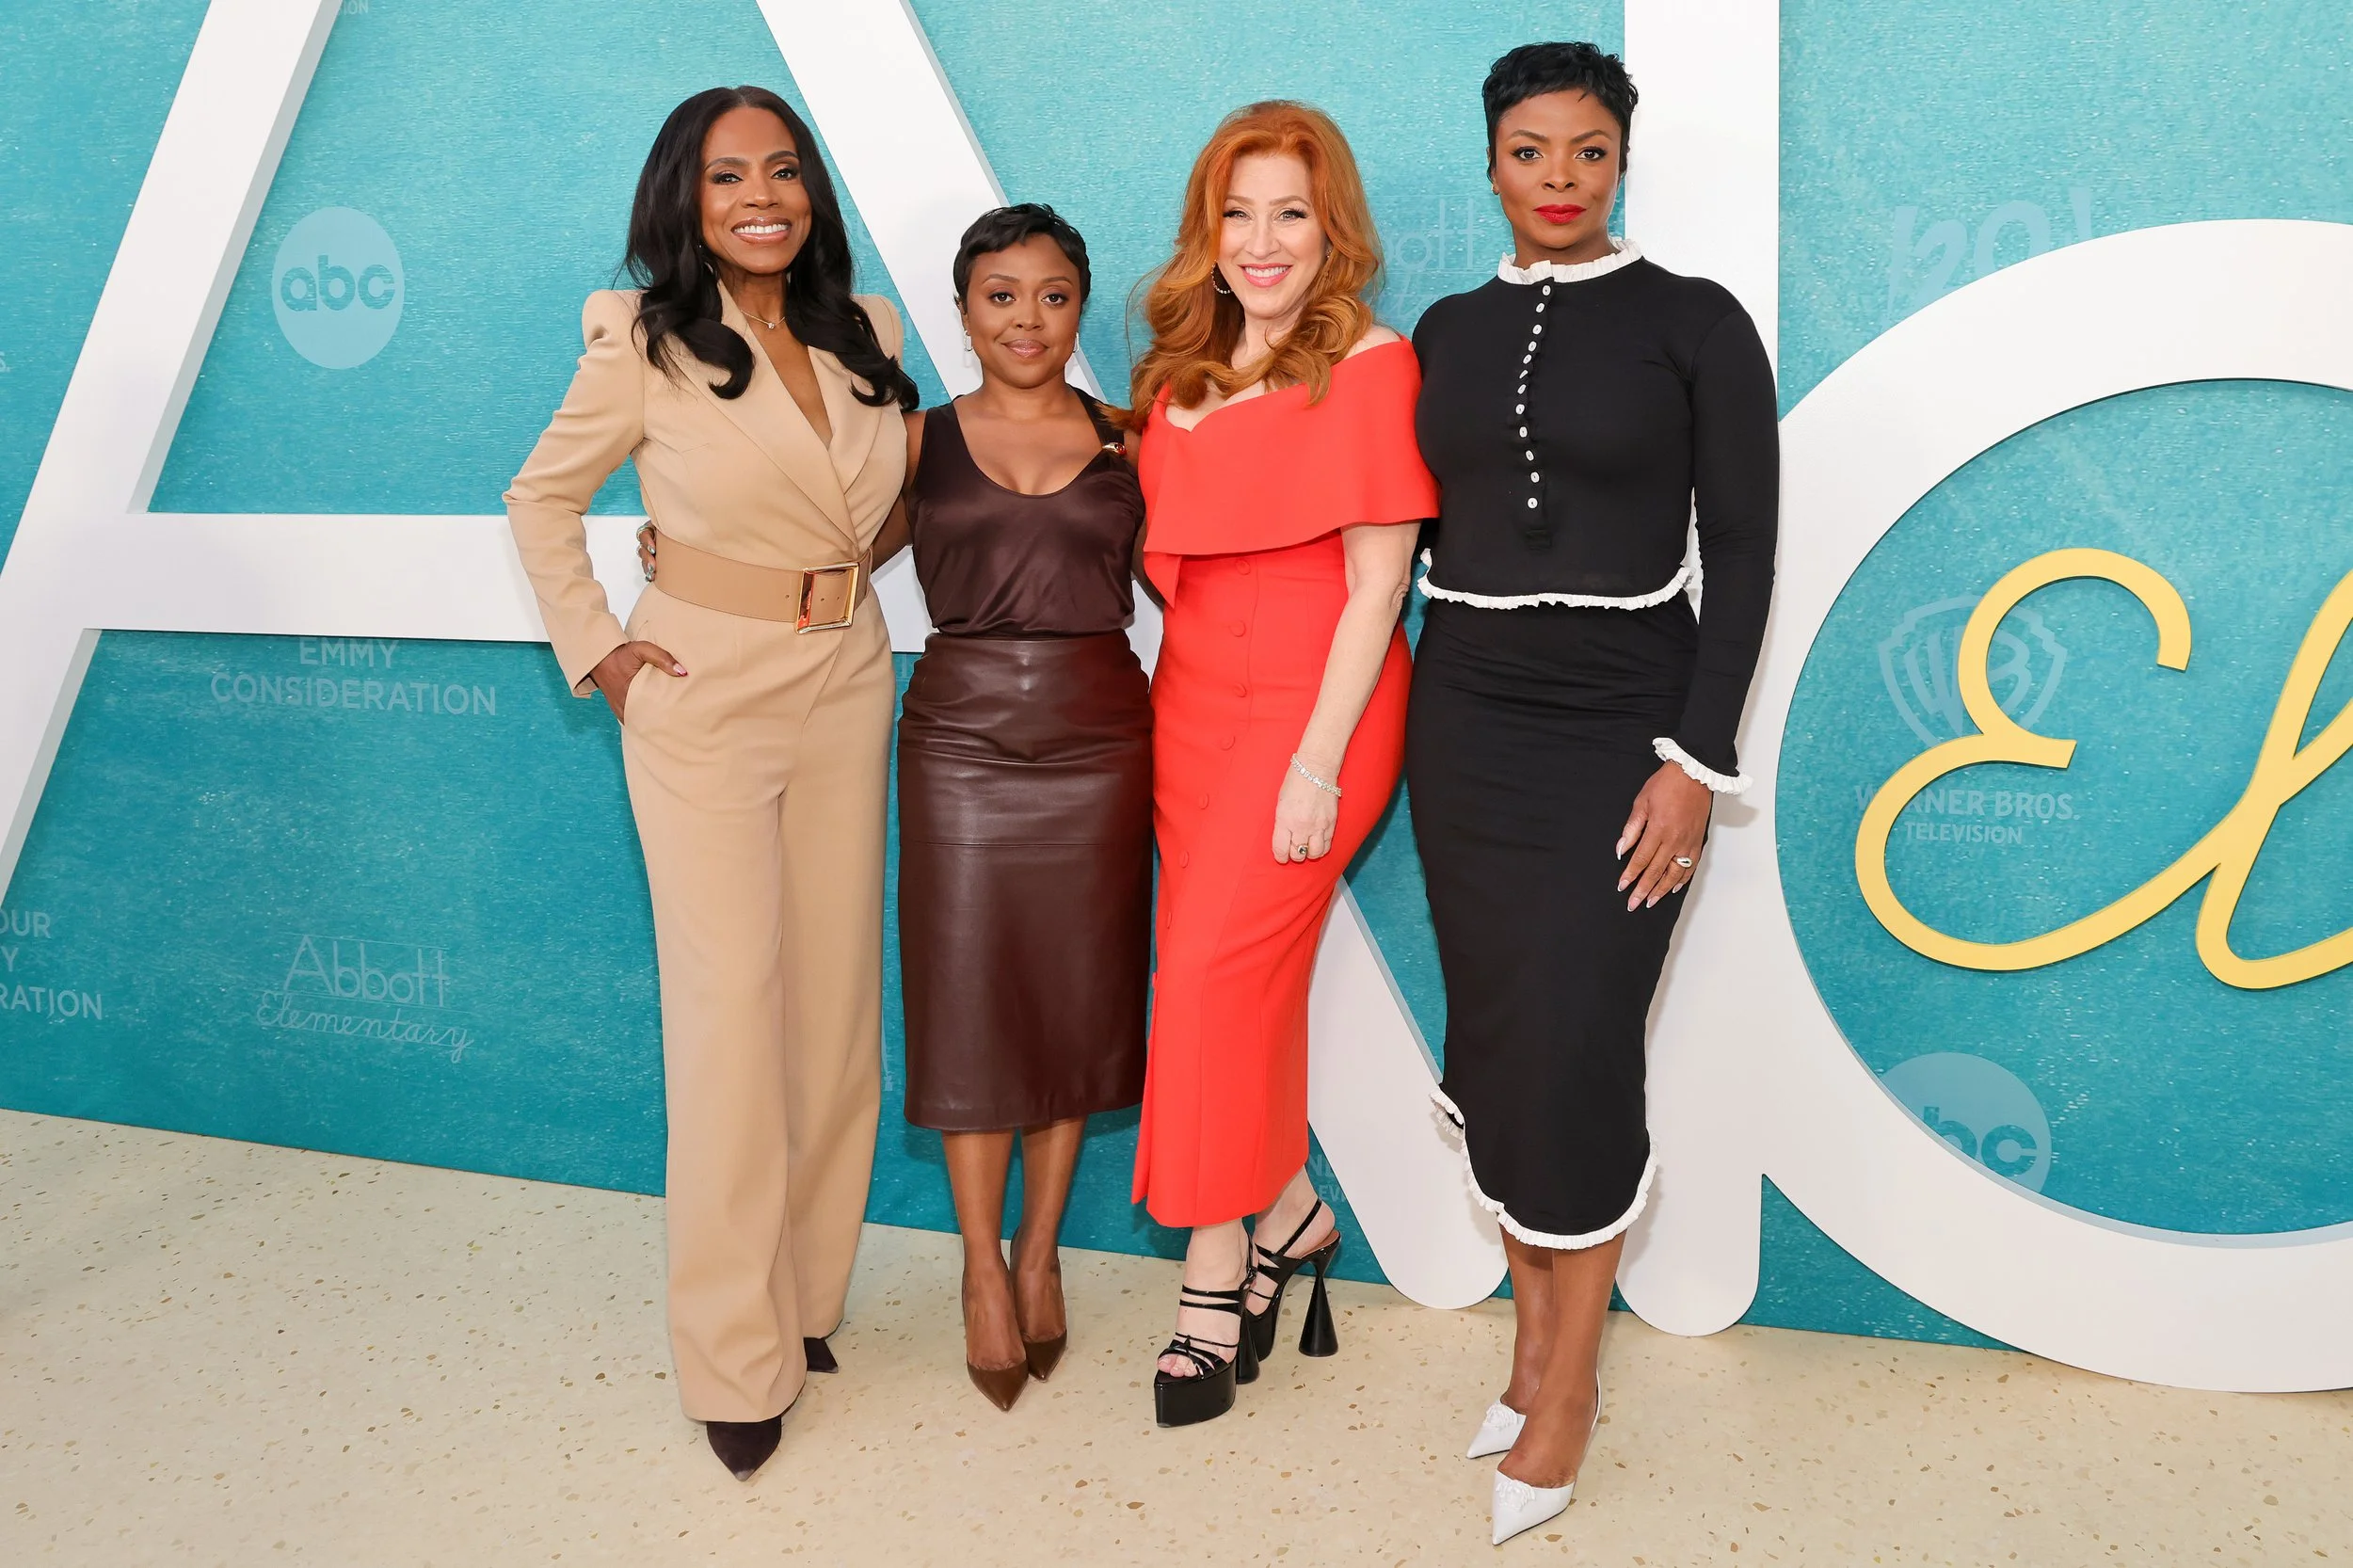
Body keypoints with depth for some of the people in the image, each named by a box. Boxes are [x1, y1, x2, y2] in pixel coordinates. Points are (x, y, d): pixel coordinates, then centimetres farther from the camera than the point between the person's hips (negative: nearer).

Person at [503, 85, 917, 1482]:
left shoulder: (870, 336, 5)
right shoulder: (647, 345, -7)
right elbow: (542, 501, 4)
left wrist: (846, 572, 7)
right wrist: (595, 646, -4)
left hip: (848, 695, 5)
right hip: (704, 703, -5)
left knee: (838, 1002, 9)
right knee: (732, 1015, -5)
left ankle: (807, 1295, 26)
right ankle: (739, 1359, 9)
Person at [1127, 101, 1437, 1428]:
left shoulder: (1368, 365, -7)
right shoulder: (1183, 369, 13)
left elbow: (1377, 583, -11)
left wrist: (1318, 765, -15)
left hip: (1313, 705, -6)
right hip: (1194, 696, 6)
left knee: (1214, 964, -10)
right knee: (1247, 970, 7)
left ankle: (1216, 1277, 4)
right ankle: (1291, 1212, 26)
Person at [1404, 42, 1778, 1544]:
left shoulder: (1696, 322, -3)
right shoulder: (1449, 330, 10)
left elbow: (1741, 551, -5)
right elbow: (1421, 522, 13)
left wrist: (1696, 760, -12)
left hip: (1621, 726, -4)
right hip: (1466, 720, 4)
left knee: (1575, 1050, -6)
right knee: (1488, 1040, 7)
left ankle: (1565, 1392, 11)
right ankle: (1542, 1344, 24)